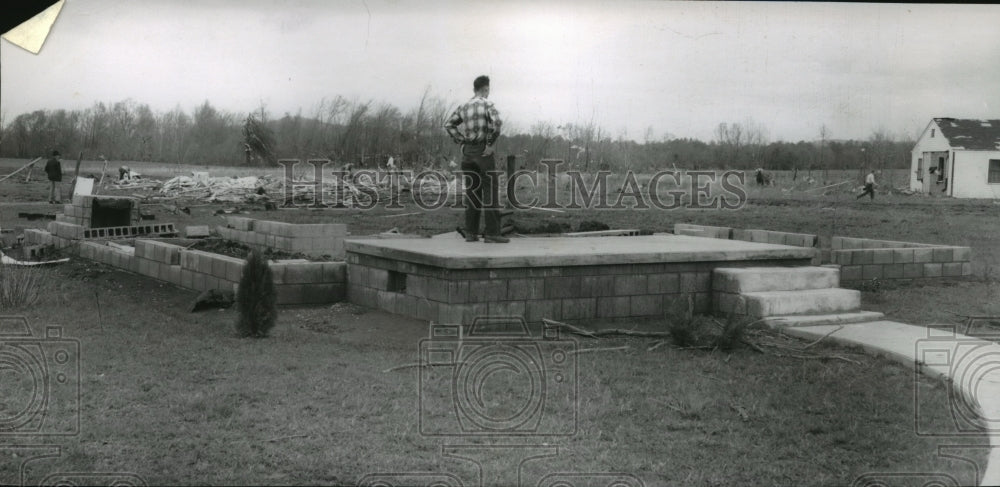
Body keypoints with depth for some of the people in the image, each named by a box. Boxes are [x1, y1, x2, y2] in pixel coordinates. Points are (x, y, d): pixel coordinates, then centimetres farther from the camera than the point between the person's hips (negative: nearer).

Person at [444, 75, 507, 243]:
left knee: (472, 192, 9)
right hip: (484, 152, -6)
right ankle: (492, 233, -7)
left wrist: (461, 143, 9)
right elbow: (496, 122, -25)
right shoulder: (487, 104, -8)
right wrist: (491, 144, -16)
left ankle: (471, 233, 7)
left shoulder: (464, 106, 11)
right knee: (490, 192, -4)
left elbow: (449, 125, 12)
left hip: (467, 151, 6)